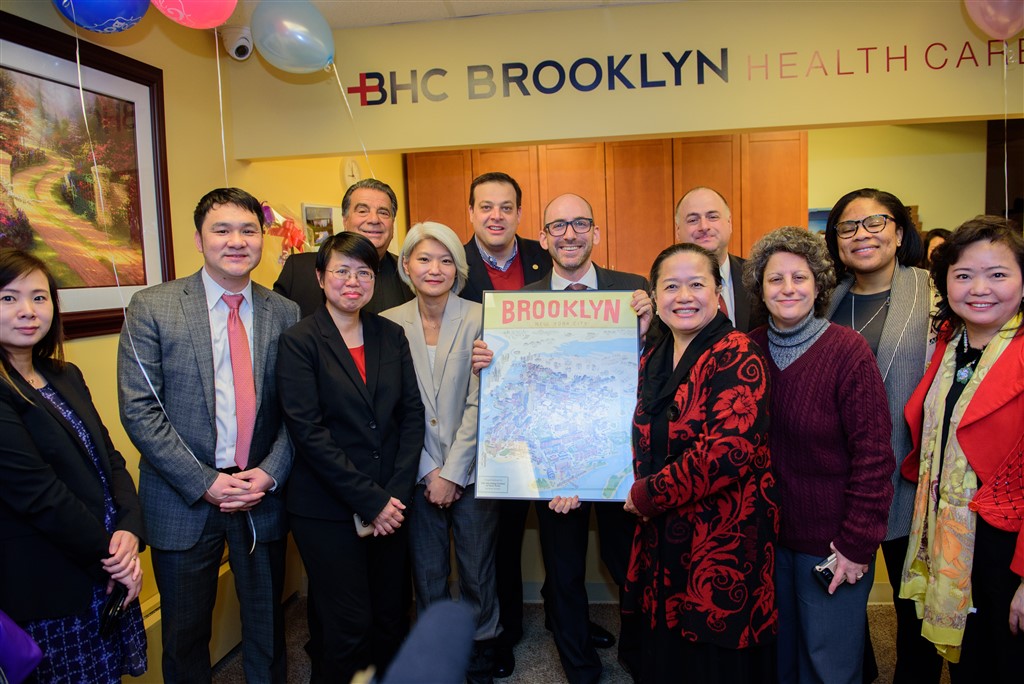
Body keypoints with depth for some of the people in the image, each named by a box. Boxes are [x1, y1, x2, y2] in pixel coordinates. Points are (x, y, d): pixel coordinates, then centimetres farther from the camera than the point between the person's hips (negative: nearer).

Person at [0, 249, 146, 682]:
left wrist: (130, 530, -9)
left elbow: (109, 457, 6)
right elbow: (38, 494, -20)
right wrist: (109, 552, -12)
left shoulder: (66, 377, 7)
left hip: (109, 575, 7)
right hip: (51, 588, -7)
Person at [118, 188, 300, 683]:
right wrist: (204, 482, -14)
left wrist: (269, 473, -11)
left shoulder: (285, 314, 2)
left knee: (267, 627, 17)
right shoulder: (152, 307, -5)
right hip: (183, 501, -1)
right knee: (185, 633, 14)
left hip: (263, 496, 2)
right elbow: (139, 410, -10)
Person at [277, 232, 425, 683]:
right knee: (348, 627, 3)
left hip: (391, 505, 4)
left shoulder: (391, 336, 7)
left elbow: (412, 413, 4)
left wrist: (396, 494, -6)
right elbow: (308, 431, -13)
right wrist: (369, 500, -14)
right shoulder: (298, 341, -6)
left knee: (391, 618, 12)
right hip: (328, 510, -4)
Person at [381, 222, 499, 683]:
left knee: (478, 576, 9)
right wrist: (427, 471, -5)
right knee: (427, 578, 12)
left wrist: (452, 472, -10)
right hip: (418, 474, 2)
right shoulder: (389, 324, 0)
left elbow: (479, 403, -9)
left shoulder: (479, 320, -6)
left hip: (471, 471, -1)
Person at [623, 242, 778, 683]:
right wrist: (643, 501, -1)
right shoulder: (653, 359, 8)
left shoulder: (736, 356, -14)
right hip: (664, 543, 7)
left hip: (725, 547, -6)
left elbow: (729, 450, -26)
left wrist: (647, 495, -16)